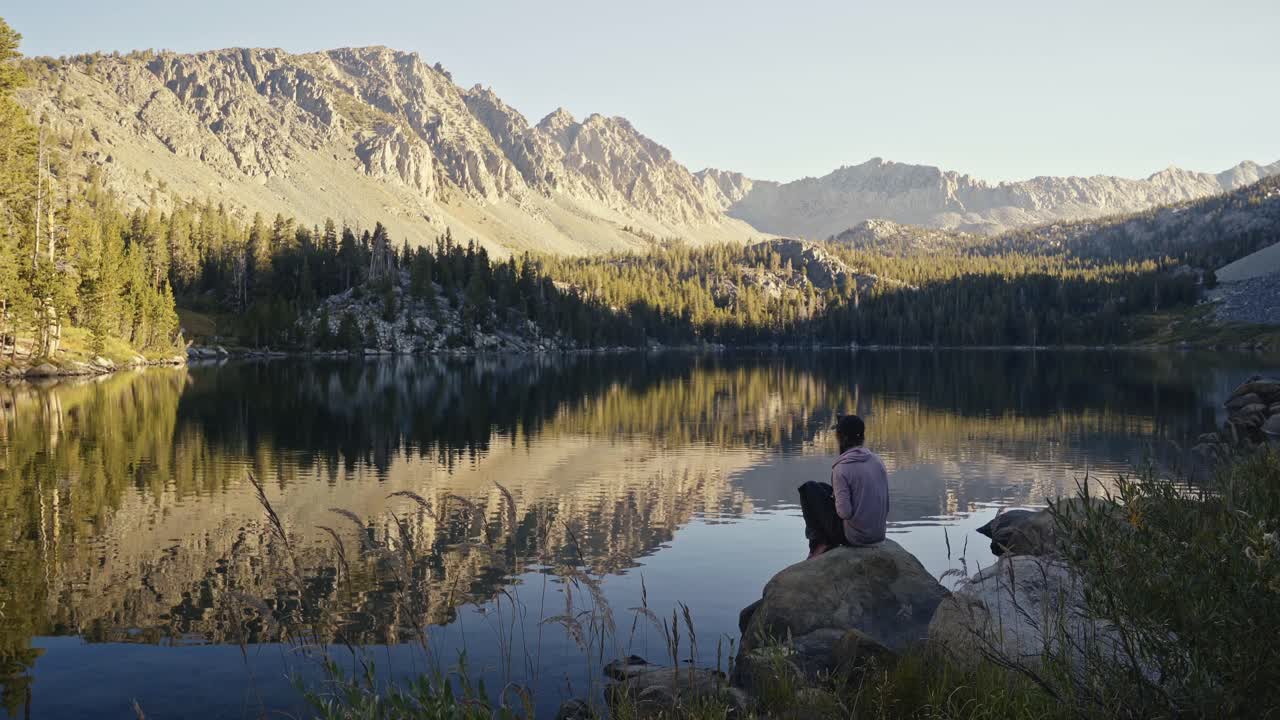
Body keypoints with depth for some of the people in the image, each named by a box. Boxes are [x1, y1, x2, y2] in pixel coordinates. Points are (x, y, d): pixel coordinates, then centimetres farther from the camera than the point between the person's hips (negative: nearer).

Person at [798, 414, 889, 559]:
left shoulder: (841, 468, -21)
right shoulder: (877, 460, -1)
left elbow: (844, 512, -24)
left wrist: (835, 498, -3)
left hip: (852, 536, -7)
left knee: (809, 488, 5)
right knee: (823, 487, 23)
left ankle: (820, 542, 12)